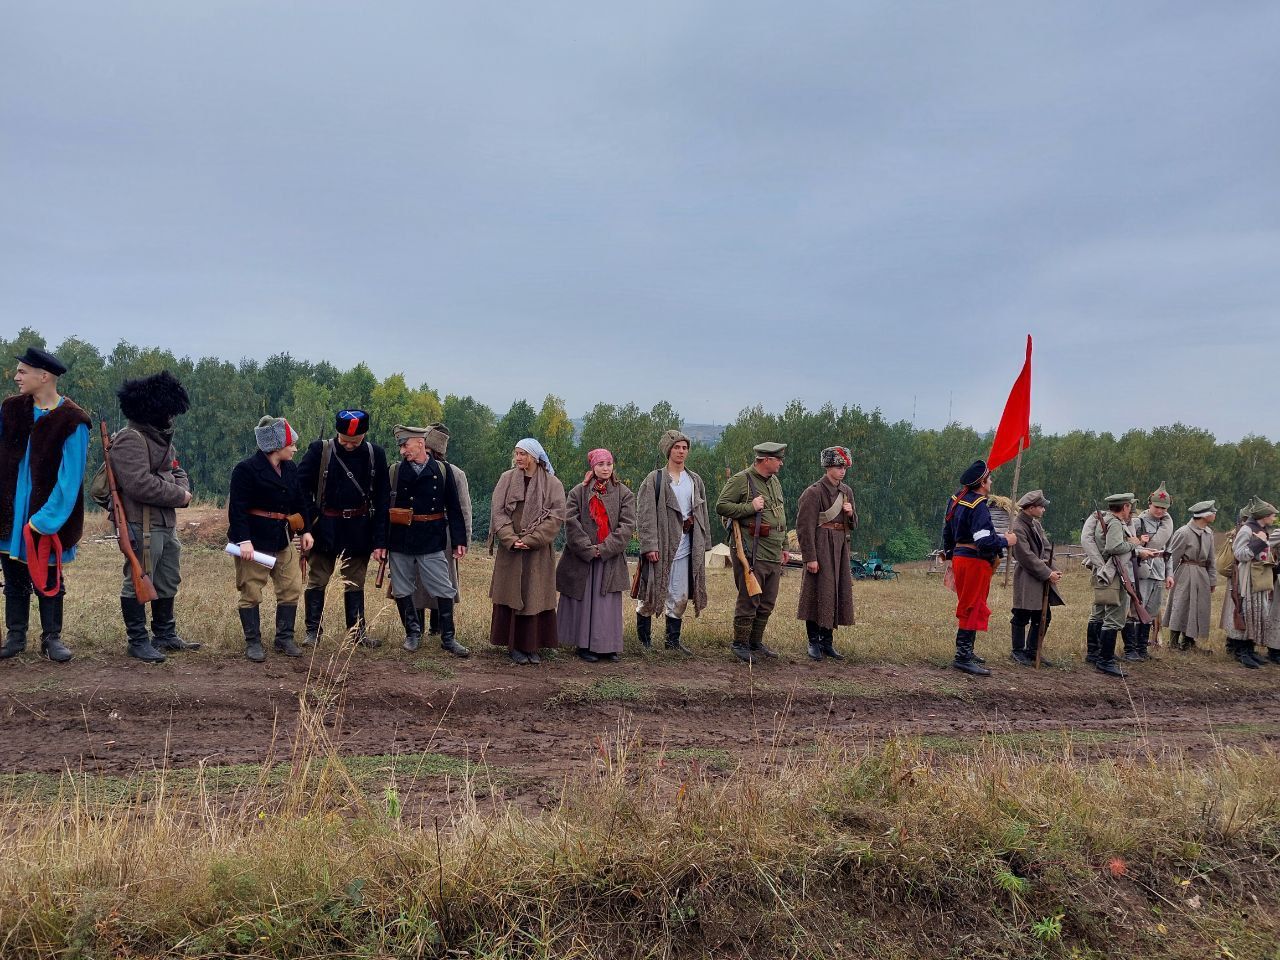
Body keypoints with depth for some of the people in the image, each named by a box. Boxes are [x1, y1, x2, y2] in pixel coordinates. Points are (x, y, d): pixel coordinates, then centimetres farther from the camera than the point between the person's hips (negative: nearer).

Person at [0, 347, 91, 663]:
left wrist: (45, 519, -17)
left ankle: (52, 637, 16)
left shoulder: (72, 421, -11)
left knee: (47, 578, 4)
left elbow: (70, 477, -13)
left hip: (47, 516, -4)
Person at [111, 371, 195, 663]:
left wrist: (184, 489, -2)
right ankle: (138, 641, 9)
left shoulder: (161, 438, 16)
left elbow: (177, 470, 22)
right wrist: (179, 496, -14)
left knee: (168, 582, 18)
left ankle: (165, 635, 30)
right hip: (142, 526, -10)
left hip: (166, 524, 10)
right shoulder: (130, 440, -16)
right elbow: (140, 485, -25)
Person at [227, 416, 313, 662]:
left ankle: (284, 639, 19)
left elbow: (300, 502, 15)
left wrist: (306, 531, 5)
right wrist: (244, 540, -23)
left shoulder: (290, 469, 9)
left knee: (292, 589, 7)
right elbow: (237, 508, -16)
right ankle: (253, 643, 12)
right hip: (255, 540, -7)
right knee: (251, 593, 2)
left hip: (283, 540, 7)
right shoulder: (246, 469, -12)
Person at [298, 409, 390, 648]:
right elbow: (300, 485, -3)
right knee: (317, 581, 4)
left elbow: (382, 500, -2)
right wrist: (311, 518, -10)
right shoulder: (319, 450, -10)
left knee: (355, 583, 11)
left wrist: (379, 540, -6)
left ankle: (357, 631, 20)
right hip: (325, 528, -1)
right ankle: (313, 631, 15)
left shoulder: (375, 454, -4)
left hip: (359, 531, 2)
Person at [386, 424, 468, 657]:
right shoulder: (395, 472, 2)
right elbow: (383, 507, 4)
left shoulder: (442, 471, 1)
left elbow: (454, 509, 3)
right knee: (402, 591, 9)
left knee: (445, 591, -1)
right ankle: (413, 633, 27)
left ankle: (448, 638, 11)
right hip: (400, 542, 1)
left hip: (432, 542, -1)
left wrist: (459, 541, 0)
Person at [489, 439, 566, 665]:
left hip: (539, 552, -1)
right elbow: (497, 511, -1)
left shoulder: (552, 484, 0)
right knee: (511, 595, 2)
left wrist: (530, 540, -15)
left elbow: (556, 517, -7)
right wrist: (511, 539, -14)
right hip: (510, 550, 1)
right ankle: (514, 646, 9)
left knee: (535, 597, 2)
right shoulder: (507, 479, 4)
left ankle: (531, 646, 10)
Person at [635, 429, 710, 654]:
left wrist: (703, 542, 11)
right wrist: (649, 545, -17)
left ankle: (673, 640, 21)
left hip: (685, 546, 5)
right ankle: (644, 639, 14)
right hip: (661, 545, -5)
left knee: (680, 597, 10)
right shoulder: (654, 480, -5)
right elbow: (645, 515, -10)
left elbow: (702, 514, 17)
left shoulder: (695, 481, 12)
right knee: (651, 593, 1)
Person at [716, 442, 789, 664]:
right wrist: (750, 507, -18)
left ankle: (756, 642, 23)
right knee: (749, 600, -5)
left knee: (767, 603, 12)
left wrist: (784, 546, 23)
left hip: (774, 554, 8)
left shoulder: (775, 482, 17)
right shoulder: (741, 480, -8)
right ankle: (740, 644, 7)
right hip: (752, 552, -8)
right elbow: (721, 506, -12)